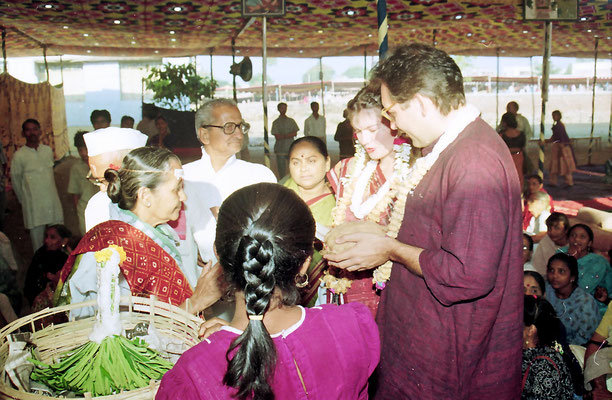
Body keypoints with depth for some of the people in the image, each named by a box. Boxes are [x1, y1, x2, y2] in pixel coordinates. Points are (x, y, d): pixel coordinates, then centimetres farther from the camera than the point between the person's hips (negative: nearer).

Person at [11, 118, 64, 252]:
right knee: (37, 236, 4)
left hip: (53, 201, 3)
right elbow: (15, 181, 3)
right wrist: (24, 201, 11)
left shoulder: (48, 150, 5)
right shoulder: (19, 155, -7)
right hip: (33, 205, -3)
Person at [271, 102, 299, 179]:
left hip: (291, 148, 2)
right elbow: (277, 137, -6)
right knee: (281, 169, -1)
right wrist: (289, 135, -5)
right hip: (280, 149, -2)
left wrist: (283, 136, -9)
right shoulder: (276, 122, 4)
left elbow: (295, 133, 1)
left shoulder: (291, 121, 12)